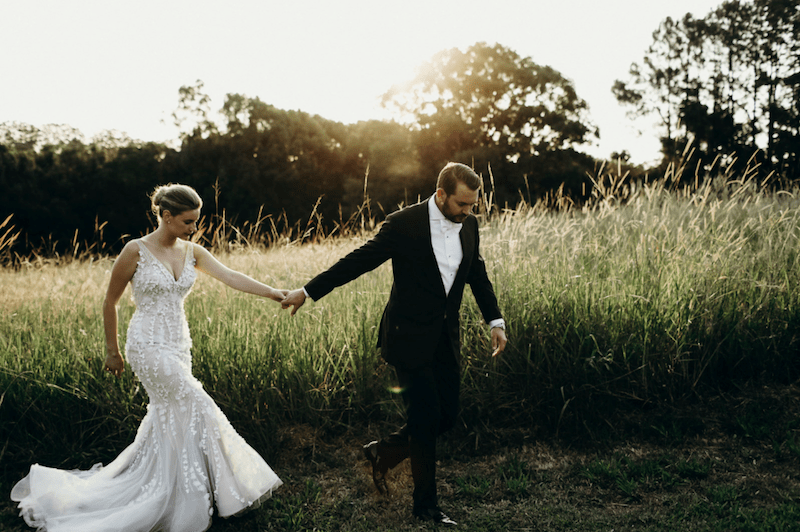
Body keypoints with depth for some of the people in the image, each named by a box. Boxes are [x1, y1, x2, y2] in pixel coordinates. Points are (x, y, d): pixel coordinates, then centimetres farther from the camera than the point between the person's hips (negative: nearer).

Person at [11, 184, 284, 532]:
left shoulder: (192, 252, 5)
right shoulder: (136, 251, -11)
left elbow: (230, 277, -6)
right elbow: (110, 302, -3)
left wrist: (272, 293, -19)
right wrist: (112, 352, 3)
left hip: (179, 346, 7)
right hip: (149, 346, -7)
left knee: (165, 424, 12)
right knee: (197, 411, -9)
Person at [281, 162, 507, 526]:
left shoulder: (469, 225, 3)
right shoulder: (404, 224, -15)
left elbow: (477, 275, 16)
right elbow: (358, 261, -10)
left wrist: (495, 320, 9)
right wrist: (307, 291, -8)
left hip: (446, 337, 6)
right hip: (410, 337, -6)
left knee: (447, 417, 8)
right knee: (425, 418, -2)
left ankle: (382, 452, 32)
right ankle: (426, 505, 17)